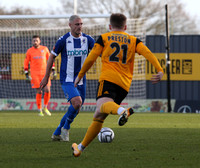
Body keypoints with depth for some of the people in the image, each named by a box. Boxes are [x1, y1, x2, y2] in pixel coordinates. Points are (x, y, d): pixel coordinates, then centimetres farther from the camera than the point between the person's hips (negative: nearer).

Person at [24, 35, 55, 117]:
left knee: (47, 91, -9)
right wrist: (26, 75, 0)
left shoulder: (45, 49, 6)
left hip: (44, 73, 2)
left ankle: (45, 108, 12)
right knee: (39, 92, -5)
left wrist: (53, 70, 9)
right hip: (35, 74, -2)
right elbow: (26, 63, 6)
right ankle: (40, 111, 6)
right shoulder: (29, 51, 2)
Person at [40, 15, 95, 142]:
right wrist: (46, 77, 5)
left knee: (76, 110, 10)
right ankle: (66, 128, -2)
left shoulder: (87, 39, 0)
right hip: (67, 80, -5)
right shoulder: (63, 40, -10)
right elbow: (52, 56, 1)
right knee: (77, 102, -25)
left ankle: (57, 134, 26)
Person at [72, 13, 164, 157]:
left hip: (108, 78, -5)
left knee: (102, 104, -33)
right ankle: (80, 148, 17)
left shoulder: (104, 38, 16)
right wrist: (160, 70, -7)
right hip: (125, 84, 5)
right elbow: (147, 53, 4)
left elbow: (90, 59, 11)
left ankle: (122, 111, -67)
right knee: (99, 116, 12)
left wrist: (80, 75, 26)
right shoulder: (133, 40, 22)